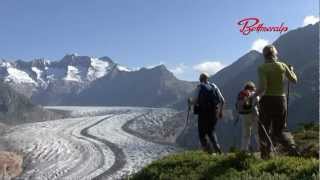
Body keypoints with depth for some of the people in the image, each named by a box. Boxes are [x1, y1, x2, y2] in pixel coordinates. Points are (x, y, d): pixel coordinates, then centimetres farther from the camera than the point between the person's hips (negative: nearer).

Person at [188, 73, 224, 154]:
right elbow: (222, 100, 5)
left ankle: (208, 150, 1)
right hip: (214, 113, 4)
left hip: (203, 114, -4)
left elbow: (193, 101, -11)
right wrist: (220, 111, 18)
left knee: (202, 133, 10)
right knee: (211, 131, 23)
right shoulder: (214, 86, 5)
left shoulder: (199, 88, -7)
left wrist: (189, 101, 12)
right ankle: (217, 147, 5)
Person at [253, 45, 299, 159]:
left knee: (264, 129, 10)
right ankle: (292, 148, -4)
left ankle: (265, 155, 11)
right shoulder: (282, 66, 1)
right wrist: (291, 70, 30)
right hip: (281, 99, 4)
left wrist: (254, 96, -6)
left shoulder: (262, 68, -11)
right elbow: (294, 80, 12)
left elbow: (262, 88, -21)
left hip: (267, 100, -3)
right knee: (280, 128, 15)